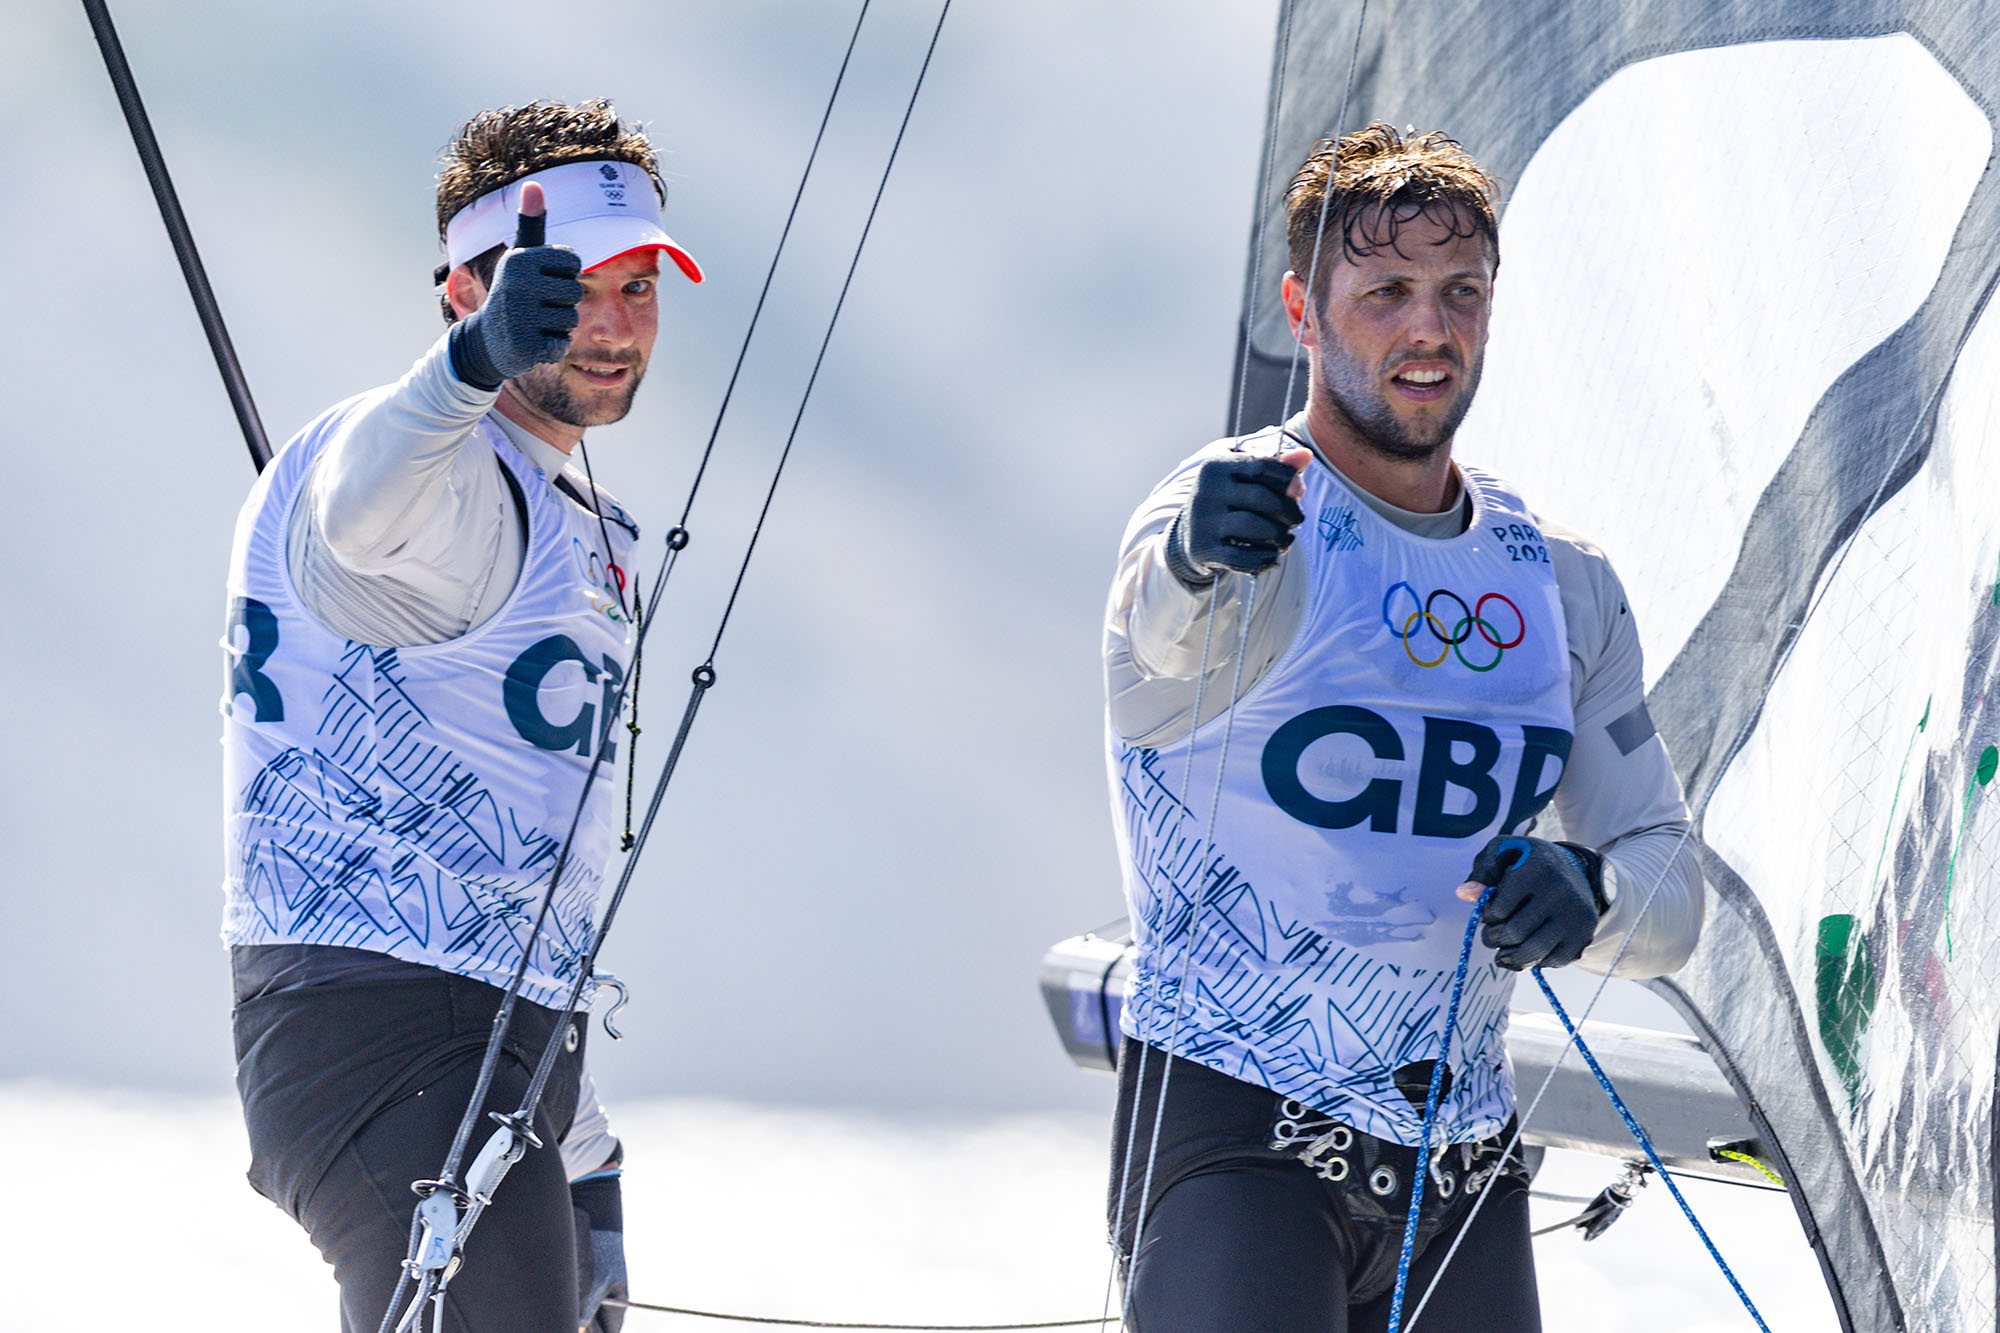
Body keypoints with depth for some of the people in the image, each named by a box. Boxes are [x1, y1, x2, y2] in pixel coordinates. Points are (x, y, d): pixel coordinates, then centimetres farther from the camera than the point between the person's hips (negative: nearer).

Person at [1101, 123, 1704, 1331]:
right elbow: (1158, 637, -32)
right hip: (1234, 1133, -5)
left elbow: (1671, 891, 9)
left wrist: (1590, 892, -15)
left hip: (1464, 1177, 5)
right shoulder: (1245, 510, -8)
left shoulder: (1568, 586, 11)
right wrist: (1196, 560, -56)